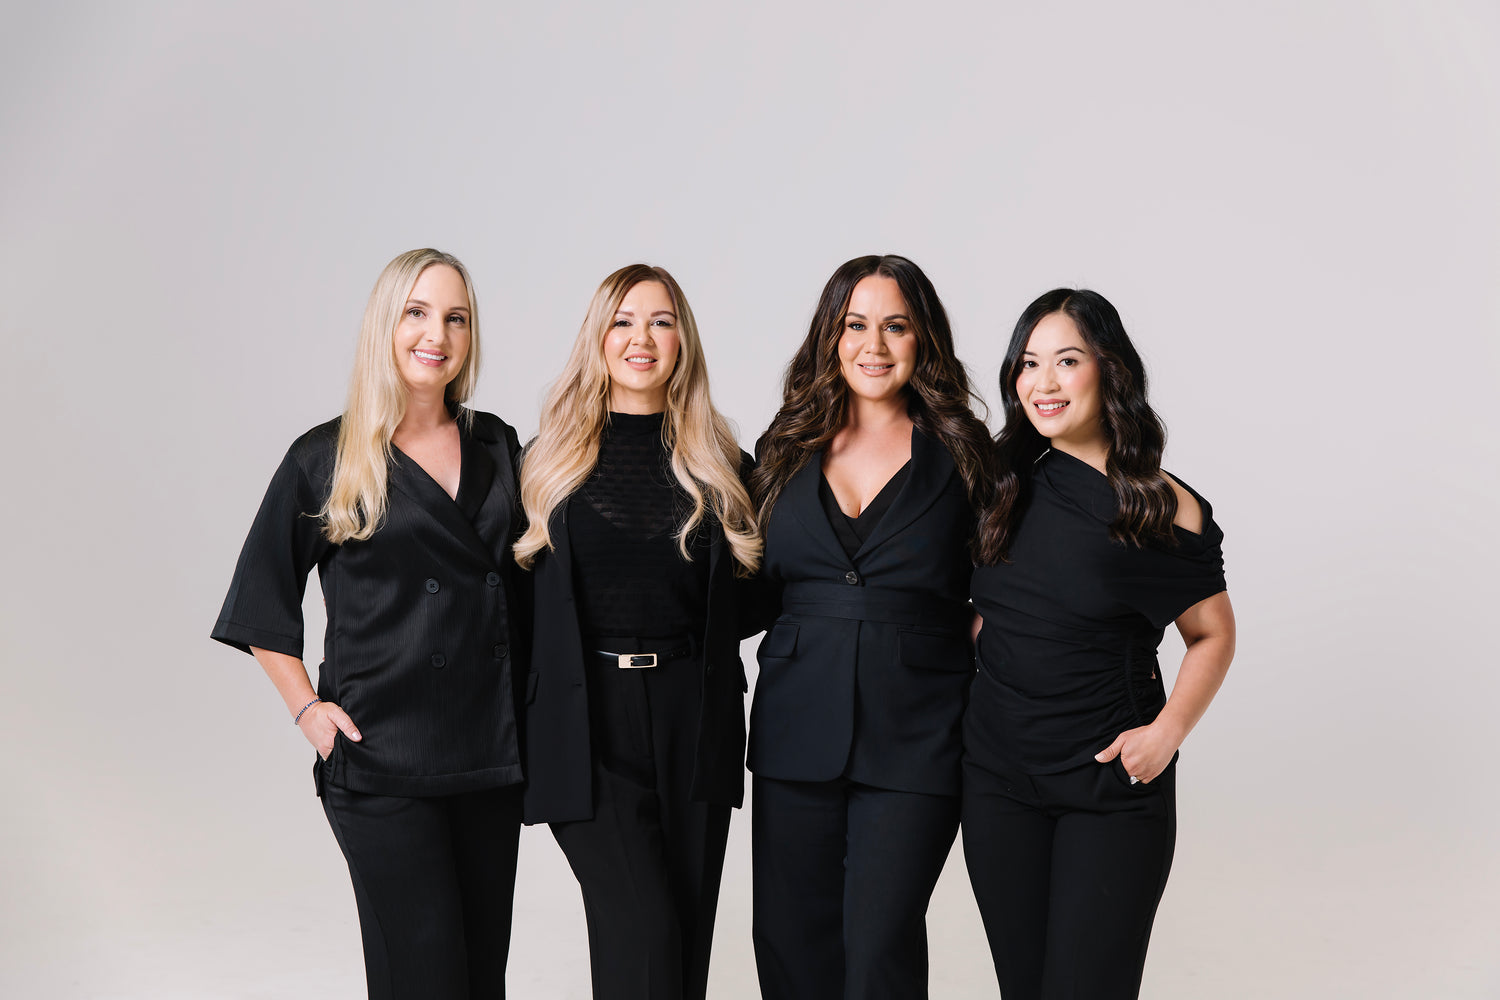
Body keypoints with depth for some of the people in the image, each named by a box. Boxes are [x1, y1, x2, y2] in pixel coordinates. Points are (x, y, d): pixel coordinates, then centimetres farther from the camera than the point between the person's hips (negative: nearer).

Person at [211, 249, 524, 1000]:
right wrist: (306, 708, -2)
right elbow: (261, 603, 6)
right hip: (382, 758, -4)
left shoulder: (498, 449, 9)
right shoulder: (323, 460, -1)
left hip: (492, 752, 4)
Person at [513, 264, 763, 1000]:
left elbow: (751, 595, 15)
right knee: (645, 934, -15)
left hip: (694, 718, 3)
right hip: (587, 717, -2)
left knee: (688, 935, 7)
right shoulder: (551, 458, 5)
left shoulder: (720, 464, 9)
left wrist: (682, 638, 1)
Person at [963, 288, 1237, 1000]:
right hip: (996, 774, 4)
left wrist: (1166, 733, -11)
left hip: (1111, 782, -4)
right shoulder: (1004, 488, 5)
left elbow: (1212, 635, 1)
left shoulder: (1163, 508, -8)